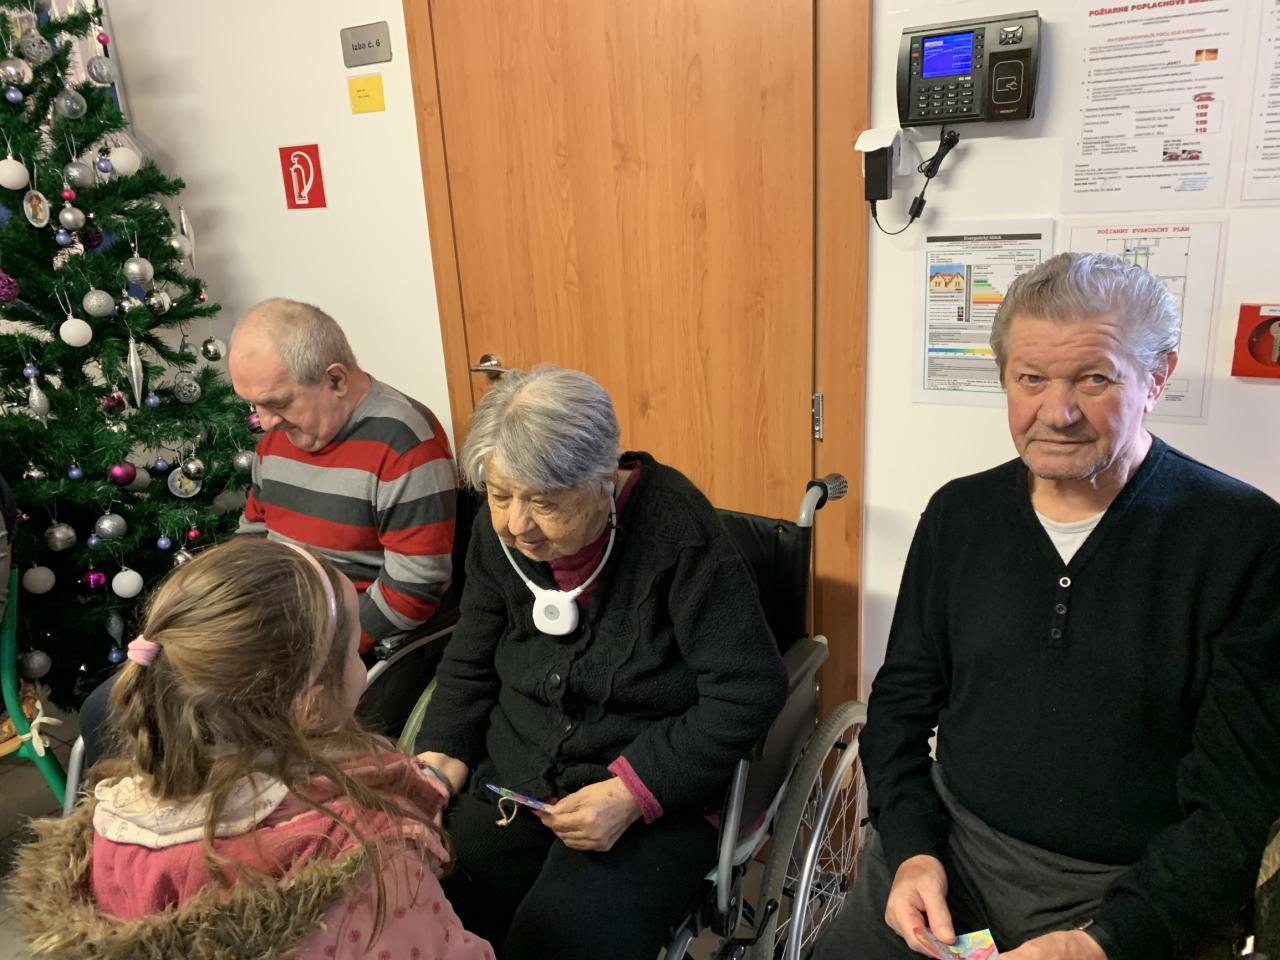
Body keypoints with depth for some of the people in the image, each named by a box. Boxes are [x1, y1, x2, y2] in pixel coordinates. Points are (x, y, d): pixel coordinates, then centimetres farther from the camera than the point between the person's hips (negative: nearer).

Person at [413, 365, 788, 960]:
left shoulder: (676, 532, -20)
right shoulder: (499, 531, -2)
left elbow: (748, 691, -18)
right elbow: (470, 665, 12)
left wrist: (633, 793, -23)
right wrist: (442, 755, -5)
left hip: (657, 793, -5)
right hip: (514, 780, 5)